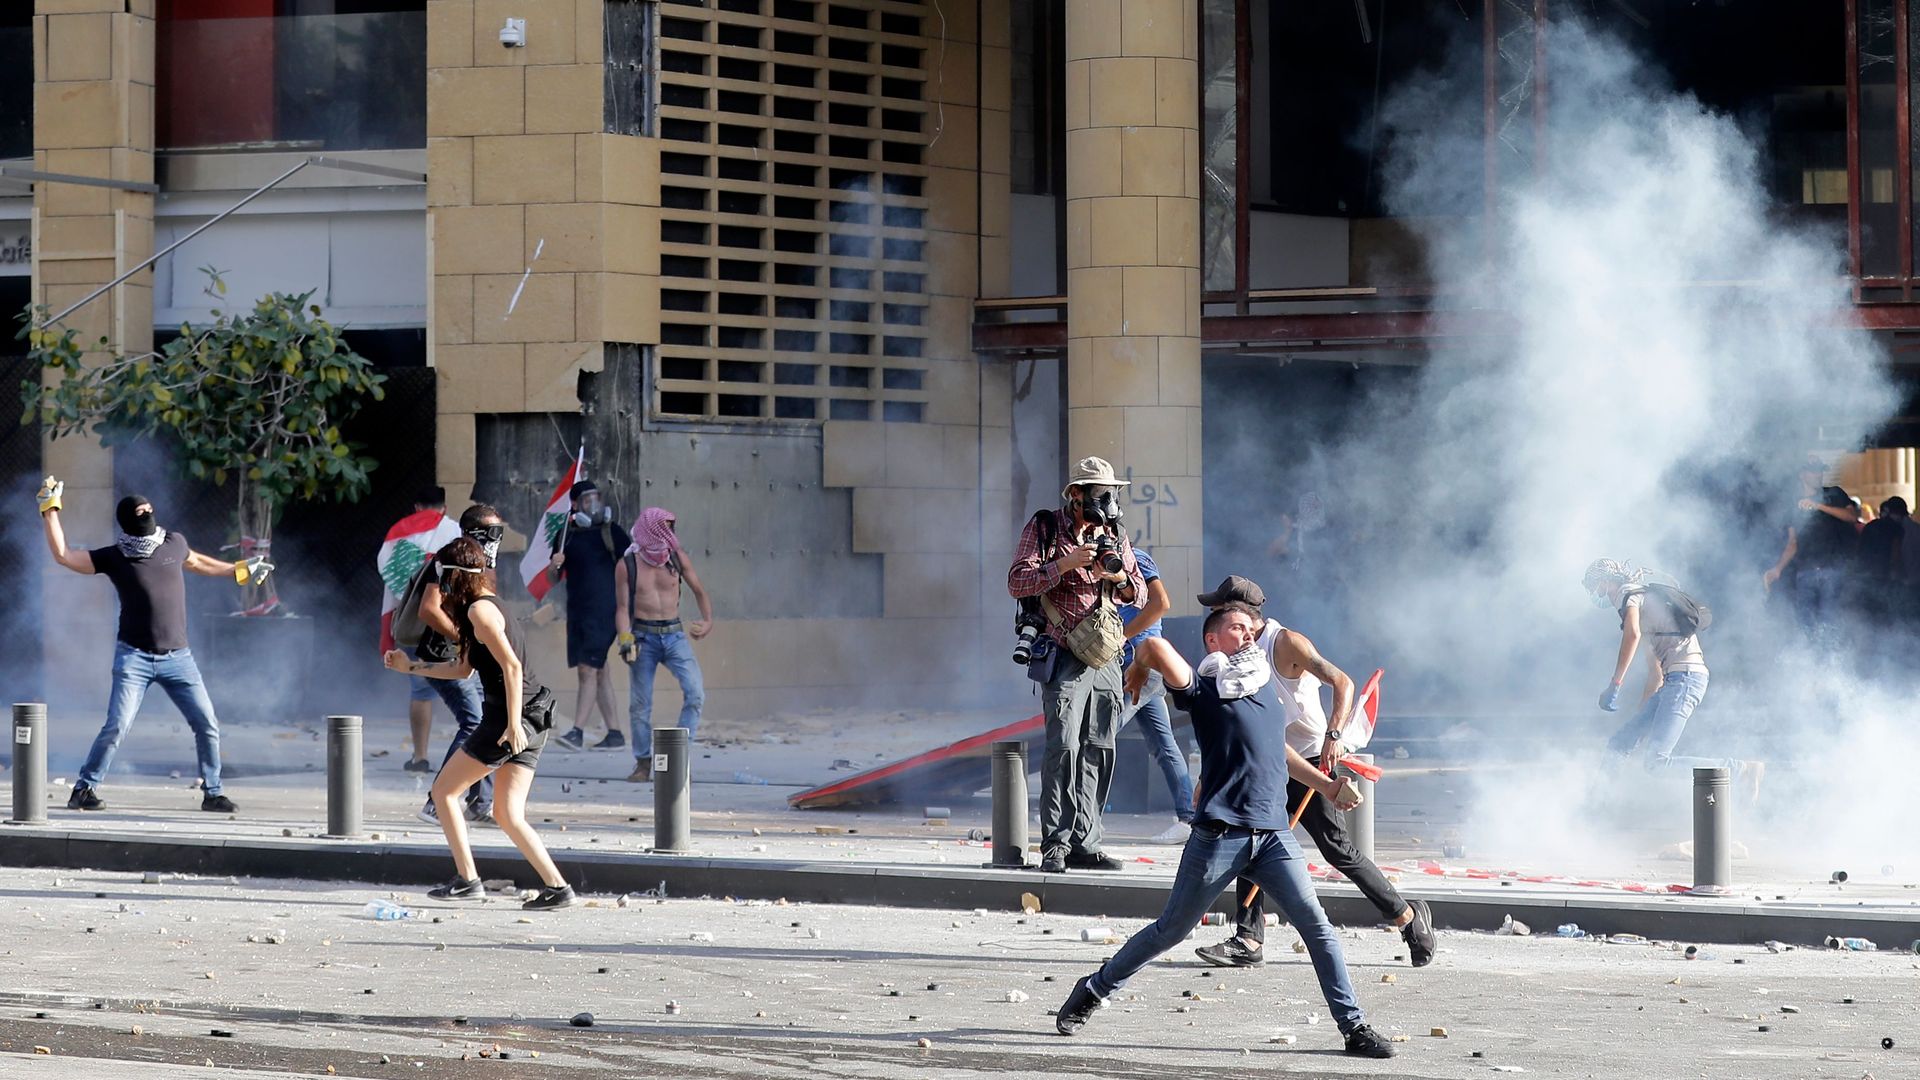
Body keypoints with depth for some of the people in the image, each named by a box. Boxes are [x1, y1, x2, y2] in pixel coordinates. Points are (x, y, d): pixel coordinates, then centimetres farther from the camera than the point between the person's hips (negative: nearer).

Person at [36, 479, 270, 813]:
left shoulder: (174, 543, 7)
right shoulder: (114, 557, -3)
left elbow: (196, 562, 28)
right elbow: (63, 555, -8)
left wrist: (240, 570, 36)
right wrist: (50, 510, -11)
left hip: (177, 658, 3)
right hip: (134, 657, -3)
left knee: (207, 725, 0)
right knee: (116, 727, -13)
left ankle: (212, 792, 14)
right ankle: (84, 790, 0)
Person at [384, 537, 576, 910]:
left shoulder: (479, 610, -11)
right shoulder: (486, 605, 19)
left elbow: (511, 666, -20)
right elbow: (464, 668, 30)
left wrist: (512, 724, -25)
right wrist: (412, 667, 32)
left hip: (512, 715, -9)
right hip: (533, 718, 9)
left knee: (443, 791, 4)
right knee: (507, 815, 8)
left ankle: (467, 880, 2)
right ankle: (556, 886, -2)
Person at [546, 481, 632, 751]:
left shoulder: (611, 533, 0)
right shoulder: (566, 536, 11)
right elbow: (553, 580, 14)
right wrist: (553, 567, -8)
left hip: (604, 610, -5)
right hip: (577, 612, 5)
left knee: (588, 669, -14)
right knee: (598, 671, 9)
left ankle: (577, 732, -17)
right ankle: (614, 734, 15)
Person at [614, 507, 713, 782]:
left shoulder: (678, 558, 5)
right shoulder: (627, 566, 0)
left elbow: (699, 591, 17)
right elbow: (622, 607, 3)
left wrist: (708, 621, 4)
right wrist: (625, 640, -10)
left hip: (674, 633, 2)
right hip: (643, 635, -2)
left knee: (695, 693, -16)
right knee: (640, 702, -2)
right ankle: (643, 762, 11)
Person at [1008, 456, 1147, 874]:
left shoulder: (1115, 534, 13)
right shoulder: (1044, 529, -1)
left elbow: (1139, 593, 15)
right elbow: (1018, 582, -9)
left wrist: (1119, 576, -7)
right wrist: (1066, 563, -20)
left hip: (1105, 657, 6)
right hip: (1064, 658, -6)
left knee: (1098, 751, 4)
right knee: (1064, 746, -14)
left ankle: (1084, 843, 9)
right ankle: (1055, 845, -13)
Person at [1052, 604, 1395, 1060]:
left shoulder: (1263, 682, 19)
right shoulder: (1204, 688, -3)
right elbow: (1155, 647, -17)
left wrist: (1327, 786, 34)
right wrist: (1136, 674, 5)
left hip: (1273, 834, 5)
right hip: (1220, 833, -5)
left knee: (1316, 926, -6)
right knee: (1172, 929, 5)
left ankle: (1354, 1026, -3)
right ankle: (1092, 991, 22)